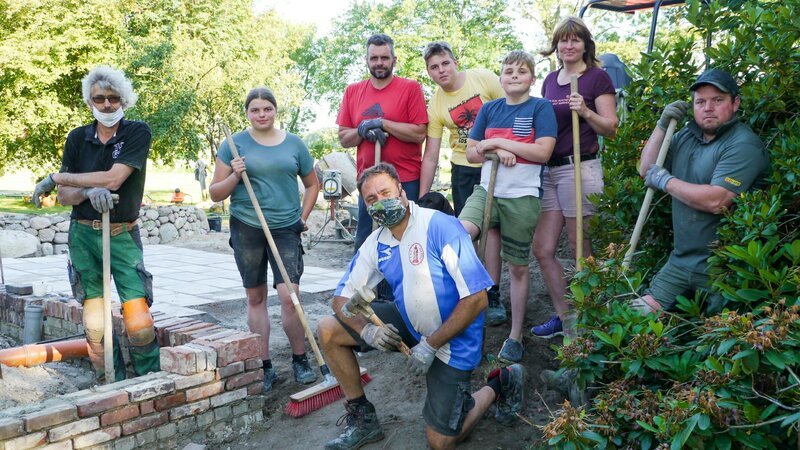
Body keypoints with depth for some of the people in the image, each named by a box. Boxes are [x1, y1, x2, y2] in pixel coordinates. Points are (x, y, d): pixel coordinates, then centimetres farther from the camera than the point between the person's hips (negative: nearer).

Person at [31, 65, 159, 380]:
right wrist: (89, 191, -19)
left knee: (138, 318, -12)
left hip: (122, 235, -4)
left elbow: (113, 179, -17)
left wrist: (57, 178, -7)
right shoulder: (77, 138, 7)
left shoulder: (138, 133, -5)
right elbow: (64, 197, 4)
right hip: (83, 235, 4)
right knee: (94, 319, 4)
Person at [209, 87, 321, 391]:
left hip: (286, 228, 0)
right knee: (255, 297, 8)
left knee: (289, 295, -11)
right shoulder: (234, 144, 2)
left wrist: (303, 217, 8)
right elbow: (215, 194, 4)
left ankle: (300, 360, 8)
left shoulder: (294, 144, 6)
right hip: (247, 229, 1)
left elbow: (312, 184, 19)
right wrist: (234, 176, -14)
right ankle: (265, 366, 18)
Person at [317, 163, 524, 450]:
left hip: (451, 337, -6)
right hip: (410, 323, 6)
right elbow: (343, 298, 2)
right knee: (328, 331, -4)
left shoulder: (441, 227, -23)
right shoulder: (376, 244, -3)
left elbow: (477, 298, -25)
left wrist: (431, 344, -22)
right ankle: (363, 420, 11)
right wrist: (366, 331, -19)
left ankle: (498, 385, 21)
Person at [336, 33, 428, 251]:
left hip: (406, 181, -3)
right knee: (364, 245, 9)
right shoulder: (353, 91, 10)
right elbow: (343, 138, 9)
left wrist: (381, 123, -14)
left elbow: (419, 134, -10)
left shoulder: (410, 88, -2)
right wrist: (364, 130, -10)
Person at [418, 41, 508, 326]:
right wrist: (421, 199, -5)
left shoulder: (484, 79, -10)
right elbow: (430, 156, -3)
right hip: (464, 169, 2)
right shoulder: (435, 105, -3)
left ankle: (492, 296, 5)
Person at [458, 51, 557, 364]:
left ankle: (515, 336, 20)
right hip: (486, 190, 3)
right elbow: (471, 152, 9)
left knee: (518, 268, 7)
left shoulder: (540, 107, -2)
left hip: (522, 197, -3)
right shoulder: (489, 109, 9)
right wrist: (496, 151, -12)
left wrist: (497, 141, -13)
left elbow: (543, 152, -13)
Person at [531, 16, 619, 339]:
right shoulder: (550, 80, 16)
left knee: (581, 251, 1)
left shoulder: (598, 77, -2)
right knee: (542, 249, 6)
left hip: (580, 168, -7)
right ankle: (564, 317, 20)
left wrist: (585, 111, -22)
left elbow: (611, 128, -5)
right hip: (549, 169, 7)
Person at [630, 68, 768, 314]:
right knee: (640, 314, 8)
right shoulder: (687, 136, 11)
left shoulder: (744, 145, -15)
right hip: (680, 261, 7)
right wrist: (662, 125, 0)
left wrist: (665, 180, -15)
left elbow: (716, 201, -27)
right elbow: (646, 170, 10)